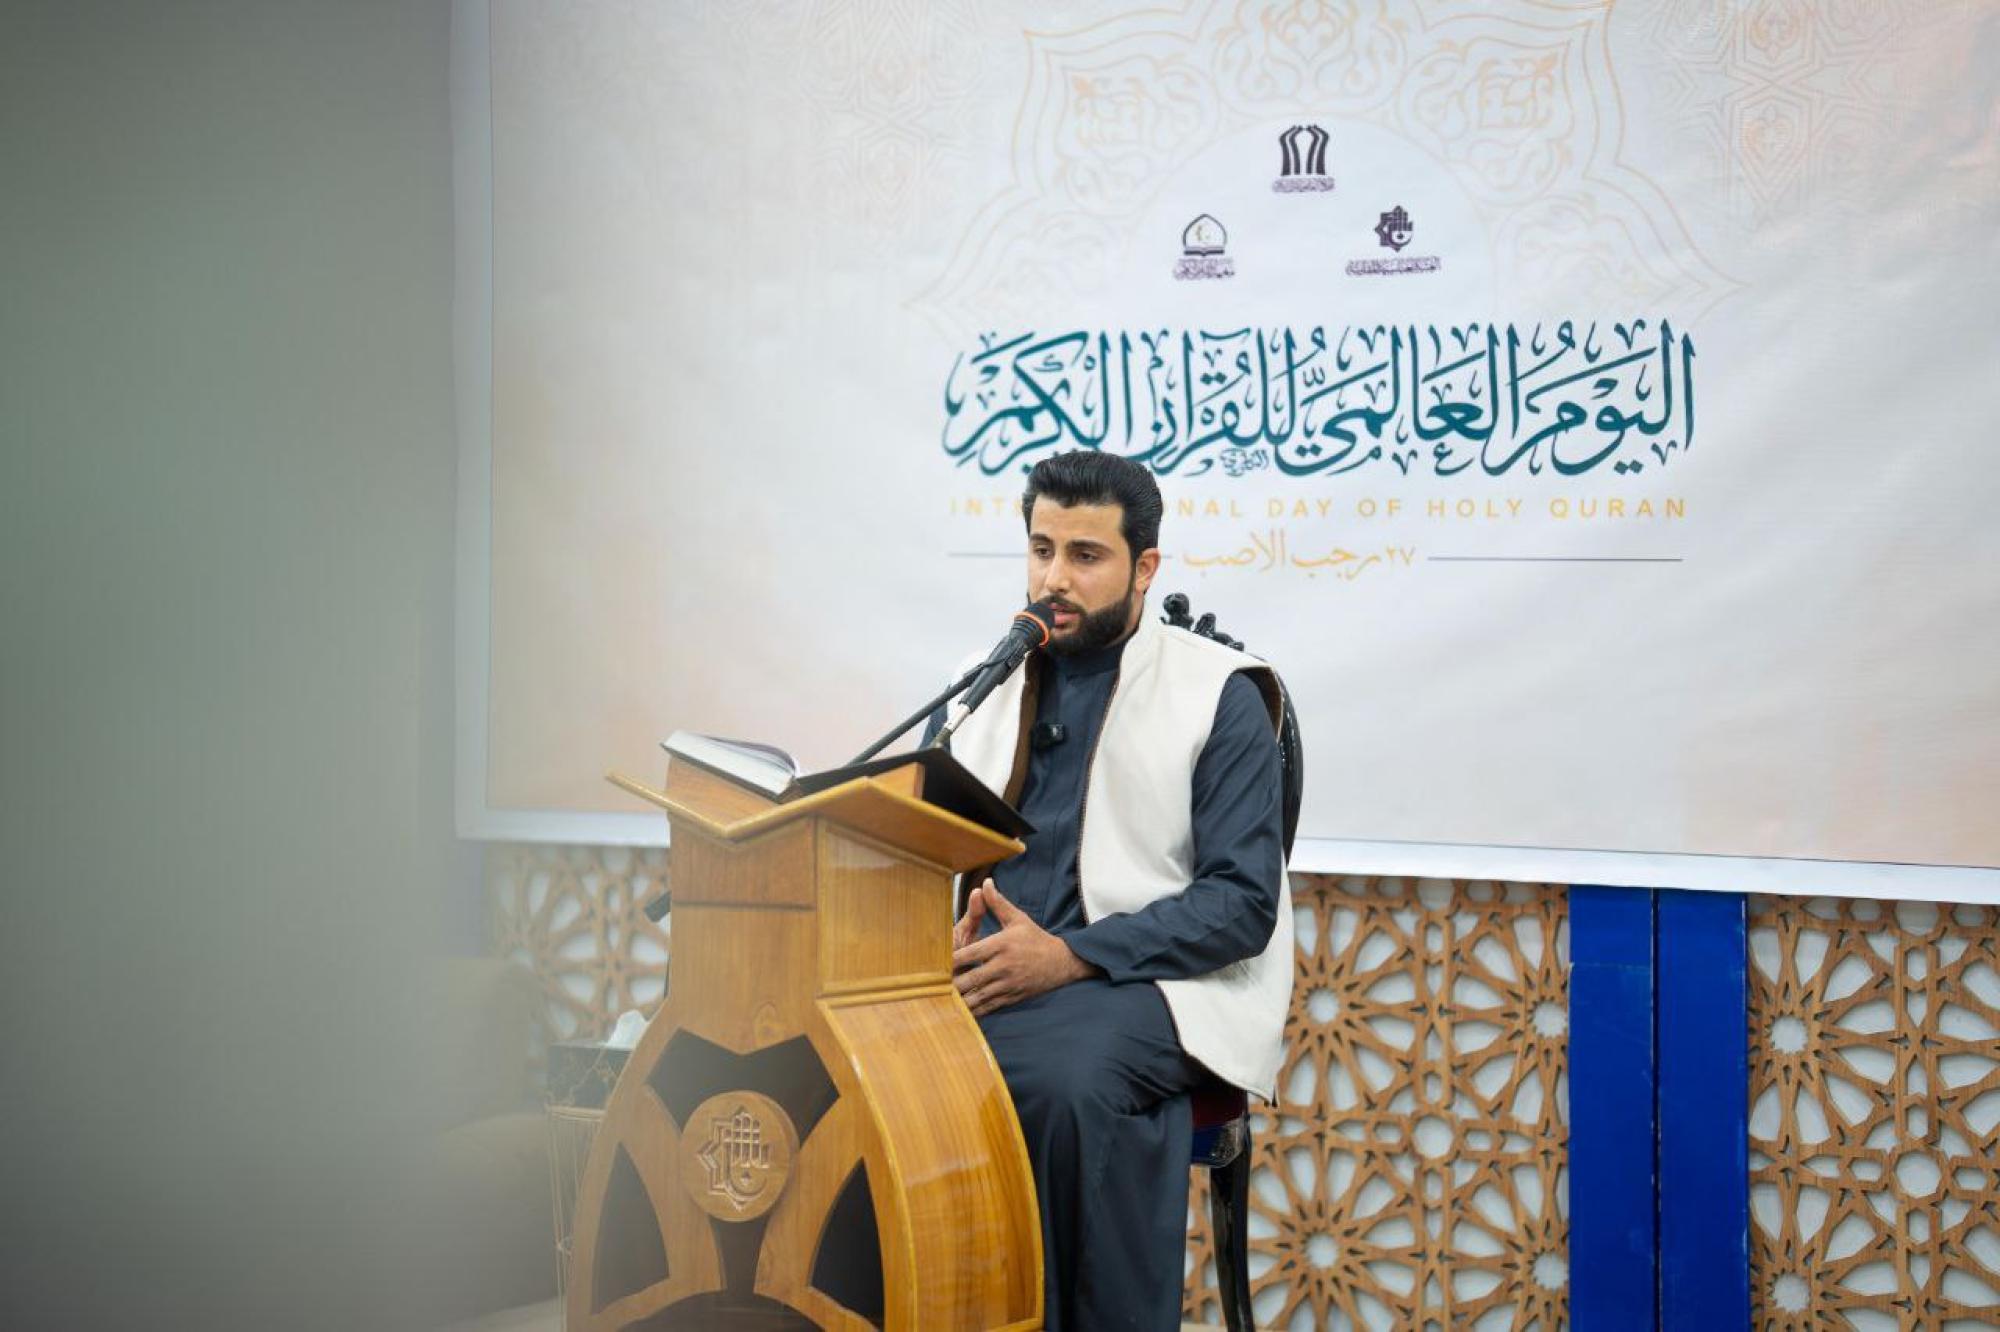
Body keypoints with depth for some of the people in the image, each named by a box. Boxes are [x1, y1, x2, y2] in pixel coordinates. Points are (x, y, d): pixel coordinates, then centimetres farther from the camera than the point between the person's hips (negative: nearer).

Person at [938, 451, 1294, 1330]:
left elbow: (1242, 903, -6)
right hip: (995, 972, 4)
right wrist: (954, 930, -7)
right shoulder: (988, 684, 19)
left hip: (1159, 987, -4)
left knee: (1066, 1075, -38)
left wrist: (1069, 957, -17)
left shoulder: (1219, 695, 3)